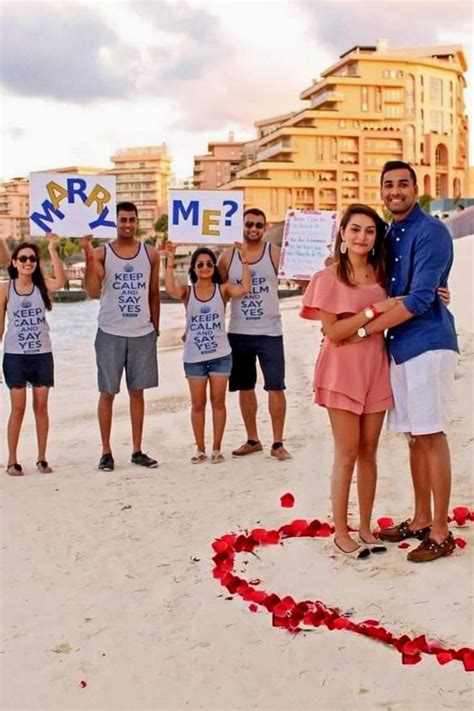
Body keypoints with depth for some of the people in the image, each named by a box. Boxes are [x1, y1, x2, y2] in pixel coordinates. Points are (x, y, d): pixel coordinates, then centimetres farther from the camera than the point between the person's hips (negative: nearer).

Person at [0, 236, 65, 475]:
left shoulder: (42, 285, 1)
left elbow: (60, 282, -23)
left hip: (42, 355, 1)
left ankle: (42, 459, 16)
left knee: (41, 406, 6)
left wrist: (53, 249, -27)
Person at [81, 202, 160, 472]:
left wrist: (155, 328, 8)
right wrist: (89, 257, -22)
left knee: (137, 392, 8)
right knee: (108, 392, 4)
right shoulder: (101, 253, -1)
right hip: (110, 333, -2)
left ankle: (137, 450, 16)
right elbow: (93, 292, -13)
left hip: (142, 333, 2)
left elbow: (154, 294, 11)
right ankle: (106, 452, 13)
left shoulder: (151, 254, 6)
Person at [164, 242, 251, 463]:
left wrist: (244, 260, -18)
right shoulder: (187, 292, 0)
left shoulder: (223, 289, 1)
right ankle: (200, 449, 19)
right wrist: (170, 260, -23)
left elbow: (244, 288, -17)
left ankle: (217, 448, 17)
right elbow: (170, 289, -22)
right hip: (194, 357, 0)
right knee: (198, 404, 8)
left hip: (220, 355, 0)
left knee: (218, 402, 7)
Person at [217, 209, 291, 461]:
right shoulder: (227, 256, 3)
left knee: (276, 388, -2)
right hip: (238, 333, 3)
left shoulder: (276, 254, -2)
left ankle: (277, 443, 8)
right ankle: (252, 440, 25)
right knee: (245, 388, 11)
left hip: (269, 332, -2)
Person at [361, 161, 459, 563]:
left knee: (432, 436, -5)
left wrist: (367, 328, -13)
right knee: (415, 437, 13)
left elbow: (419, 299, -17)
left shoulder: (431, 233, -9)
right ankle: (421, 520, 24)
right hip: (399, 348, 8)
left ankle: (441, 532, 2)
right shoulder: (390, 235, 17)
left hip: (428, 344, -8)